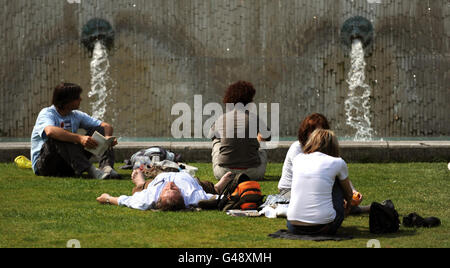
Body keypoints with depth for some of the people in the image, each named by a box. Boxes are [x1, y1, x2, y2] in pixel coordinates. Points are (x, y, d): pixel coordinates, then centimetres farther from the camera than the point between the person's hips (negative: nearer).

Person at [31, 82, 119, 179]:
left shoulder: (76, 115, 7)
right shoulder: (46, 113, -12)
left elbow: (106, 126, 3)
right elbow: (50, 131, -37)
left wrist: (107, 137, -22)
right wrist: (79, 138, -45)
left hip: (67, 166, 6)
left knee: (98, 130, -5)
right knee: (58, 136, -35)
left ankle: (106, 166, -31)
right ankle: (91, 170, -45)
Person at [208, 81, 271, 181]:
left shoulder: (221, 119, 3)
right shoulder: (255, 118, 1)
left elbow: (209, 136, 25)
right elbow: (267, 137, 23)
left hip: (223, 173, 0)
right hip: (251, 174, 0)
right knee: (262, 152, 34)